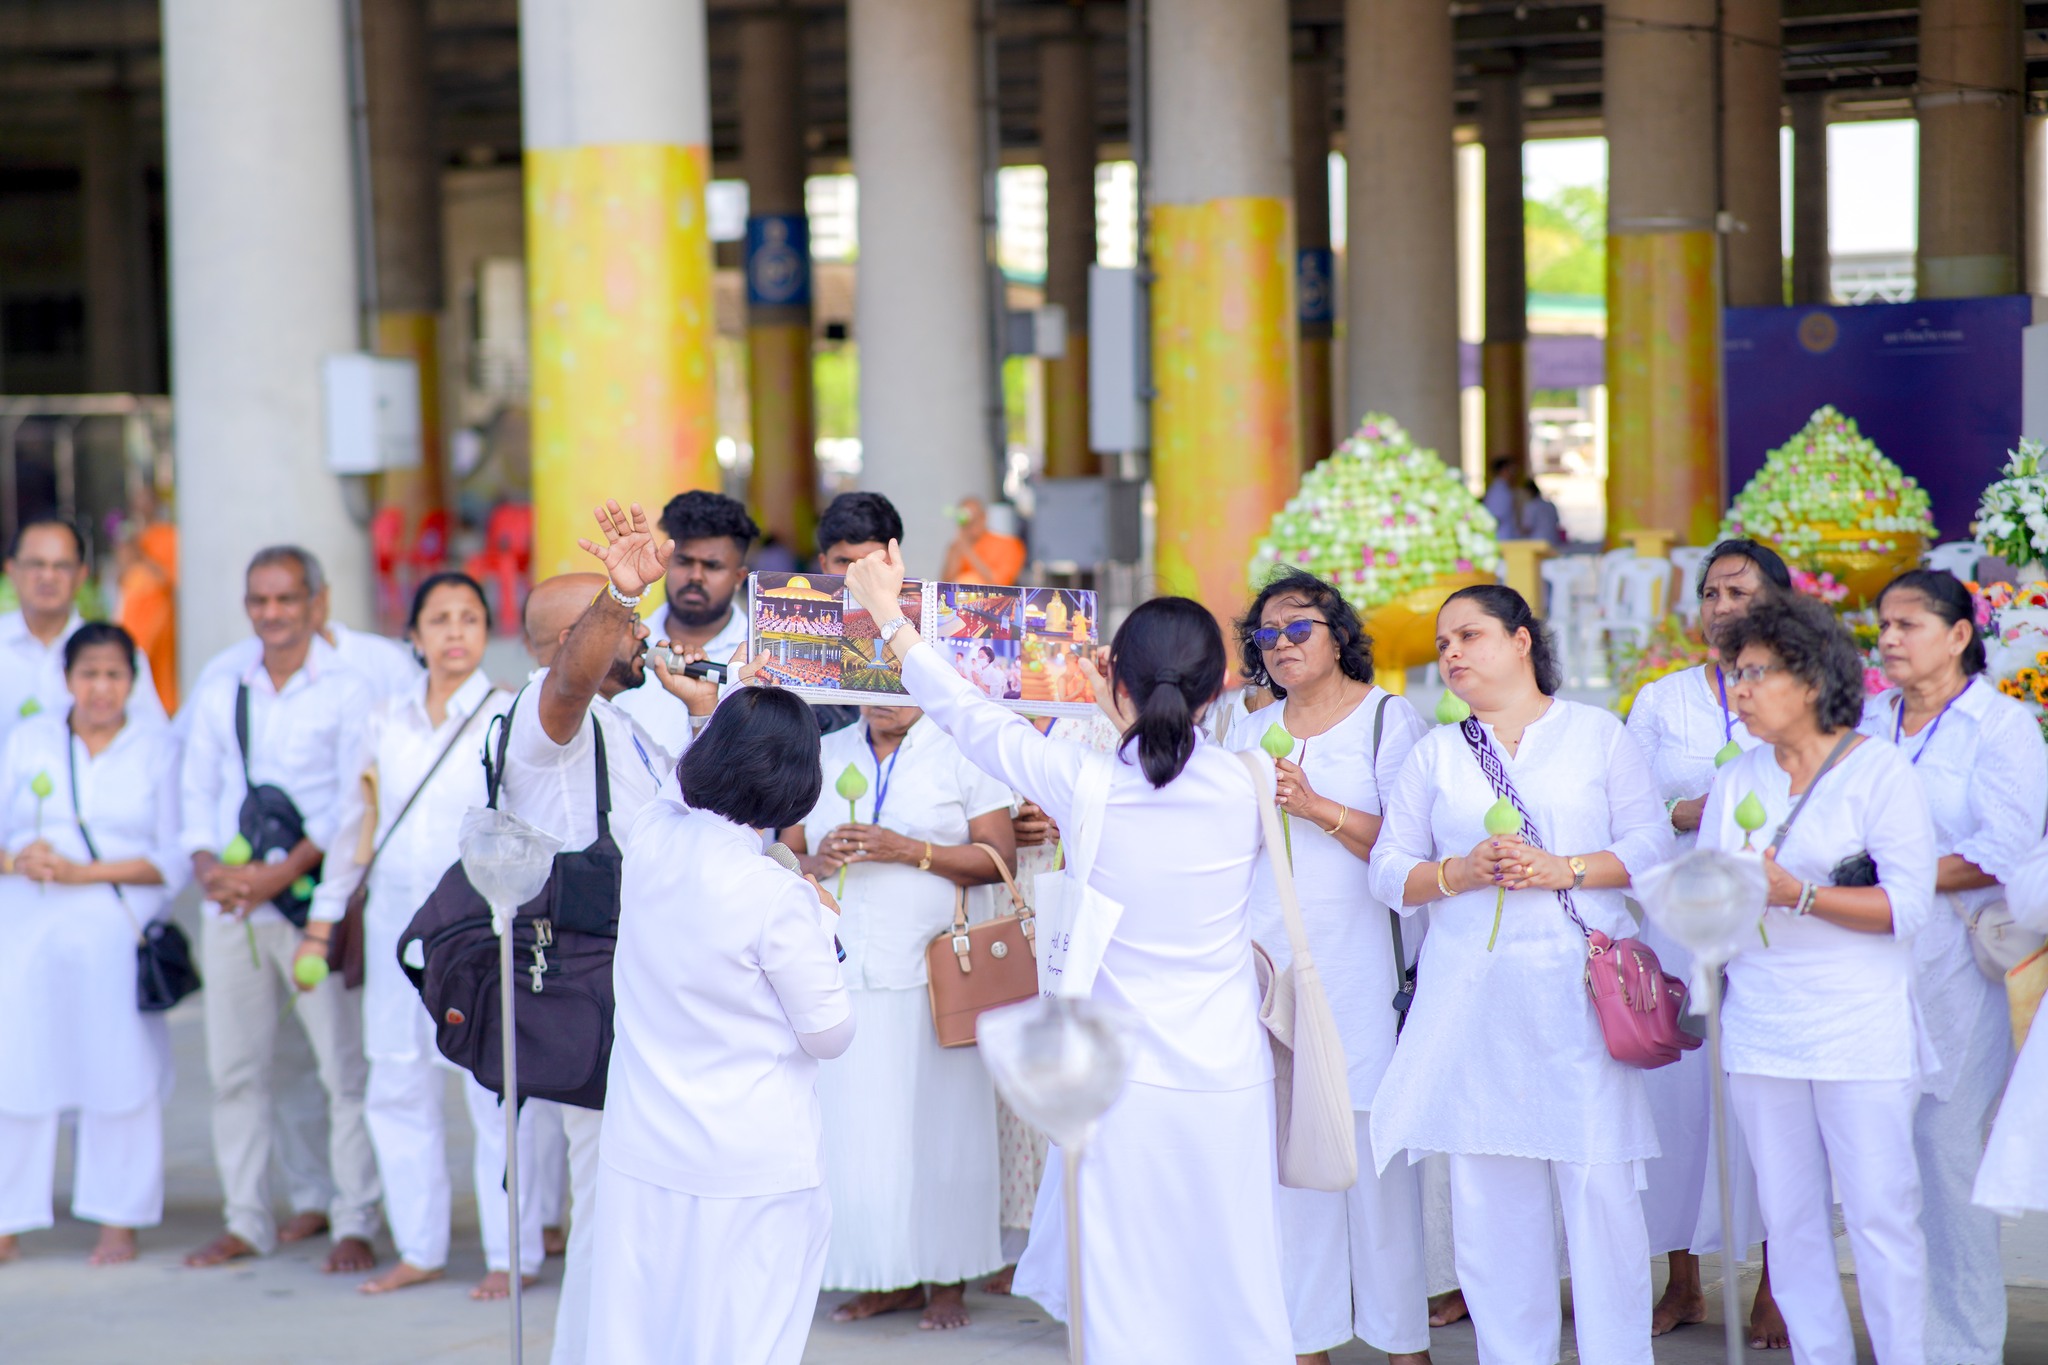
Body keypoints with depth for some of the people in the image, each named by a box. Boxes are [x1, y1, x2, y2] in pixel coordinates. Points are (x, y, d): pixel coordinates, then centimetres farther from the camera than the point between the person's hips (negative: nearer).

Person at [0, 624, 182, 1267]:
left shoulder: (159, 748, 6)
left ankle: (120, 1221, 6)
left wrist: (82, 872, -11)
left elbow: (174, 858, -1)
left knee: (120, 1067, -4)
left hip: (116, 935, -2)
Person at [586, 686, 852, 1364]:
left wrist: (721, 716, 28)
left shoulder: (649, 837, -3)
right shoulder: (777, 898, -19)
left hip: (640, 1151, 6)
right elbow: (830, 1034, -8)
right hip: (752, 1168, -6)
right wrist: (822, 923, 4)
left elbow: (684, 783, 24)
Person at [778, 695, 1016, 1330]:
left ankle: (946, 1279, 7)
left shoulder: (962, 756, 4)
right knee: (853, 1128, 1)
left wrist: (910, 851, -14)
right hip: (841, 978, 3)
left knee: (939, 1125, -2)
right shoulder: (822, 757, 15)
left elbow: (1000, 858, -4)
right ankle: (888, 1277, 11)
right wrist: (820, 863, -9)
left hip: (932, 979, -3)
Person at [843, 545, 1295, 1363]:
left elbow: (972, 719, 1)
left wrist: (889, 616, 13)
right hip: (1230, 1084, 2)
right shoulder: (1242, 788, -7)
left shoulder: (1086, 784, -11)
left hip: (1128, 1085, -2)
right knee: (1236, 1294, 9)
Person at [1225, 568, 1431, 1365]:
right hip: (1264, 957, 4)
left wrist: (1318, 807, -13)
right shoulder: (1252, 732, 17)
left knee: (1373, 1144, -7)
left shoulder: (1389, 719, 3)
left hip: (1358, 961, -4)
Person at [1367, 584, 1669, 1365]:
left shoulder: (1596, 734, 8)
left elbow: (1650, 845, 2)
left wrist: (1563, 869, -12)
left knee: (1599, 1181, -7)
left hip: (1579, 986, -2)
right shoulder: (1435, 754, 14)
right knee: (1487, 1191, 1)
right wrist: (1459, 872, -9)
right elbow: (1388, 871, 9)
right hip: (1471, 995, 2)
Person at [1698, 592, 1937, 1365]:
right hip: (1761, 1031, 5)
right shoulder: (1737, 780, 13)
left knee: (1881, 1214, -6)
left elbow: (1909, 907, -11)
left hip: (1863, 1032, -5)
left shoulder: (1879, 771, -3)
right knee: (1789, 1220, 5)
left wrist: (1797, 895, -18)